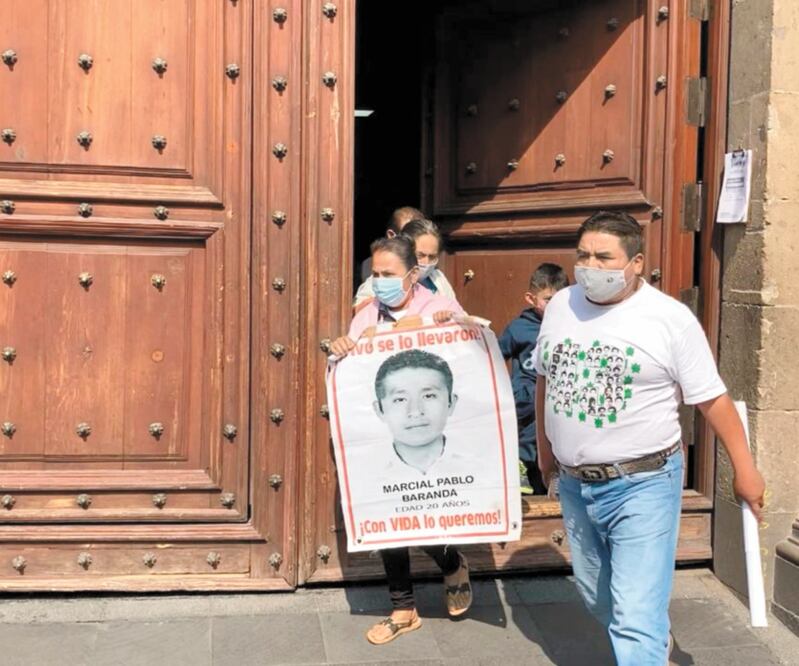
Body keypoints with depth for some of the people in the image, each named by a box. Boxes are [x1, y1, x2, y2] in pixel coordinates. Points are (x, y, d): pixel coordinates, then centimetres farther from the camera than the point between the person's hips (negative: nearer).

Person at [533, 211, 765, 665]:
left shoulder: (670, 318, -13)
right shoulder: (561, 306, 2)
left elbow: (712, 398, -8)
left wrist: (744, 467, -7)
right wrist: (545, 447, 20)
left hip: (642, 486, -6)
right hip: (575, 483, 6)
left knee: (636, 615, -9)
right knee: (597, 596, 24)